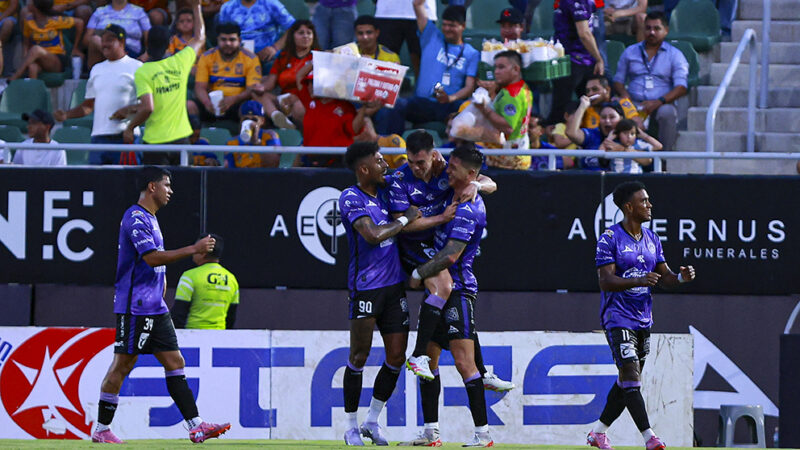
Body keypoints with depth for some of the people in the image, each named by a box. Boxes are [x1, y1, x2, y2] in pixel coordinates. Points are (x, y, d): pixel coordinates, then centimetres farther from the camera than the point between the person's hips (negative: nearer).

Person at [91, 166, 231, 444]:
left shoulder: (150, 219, 18)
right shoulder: (135, 218, -13)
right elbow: (152, 257, -24)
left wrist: (161, 280, 17)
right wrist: (193, 249, -23)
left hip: (156, 308, 10)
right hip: (135, 307, -10)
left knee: (175, 363, 3)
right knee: (122, 366, -4)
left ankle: (195, 425, 0)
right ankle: (101, 429, 3)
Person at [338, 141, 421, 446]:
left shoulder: (384, 190, 11)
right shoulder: (351, 198, -11)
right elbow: (373, 235, -24)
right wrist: (406, 219, -13)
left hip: (394, 284, 7)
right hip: (365, 287, -7)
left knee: (397, 356, 4)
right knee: (359, 357, -3)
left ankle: (372, 421, 16)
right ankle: (352, 427, 6)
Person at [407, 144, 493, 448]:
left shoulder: (468, 209, -17)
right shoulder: (454, 197, 12)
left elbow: (451, 255, -22)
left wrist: (418, 274, -11)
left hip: (458, 290, -10)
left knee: (463, 362, -13)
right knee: (428, 358, 9)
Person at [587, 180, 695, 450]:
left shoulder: (652, 239, 12)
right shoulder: (610, 239, -11)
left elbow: (664, 277, 13)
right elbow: (605, 281, -18)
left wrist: (680, 277, -10)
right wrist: (639, 280, -32)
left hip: (643, 320, 8)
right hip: (619, 319, -8)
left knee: (628, 383, 12)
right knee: (630, 376, -16)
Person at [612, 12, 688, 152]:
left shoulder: (675, 55, 8)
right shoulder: (630, 52, 18)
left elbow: (681, 87, -3)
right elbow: (618, 81, 19)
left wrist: (658, 102, -20)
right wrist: (625, 96, -6)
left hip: (662, 104, -2)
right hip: (635, 103, 2)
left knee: (667, 113, -39)